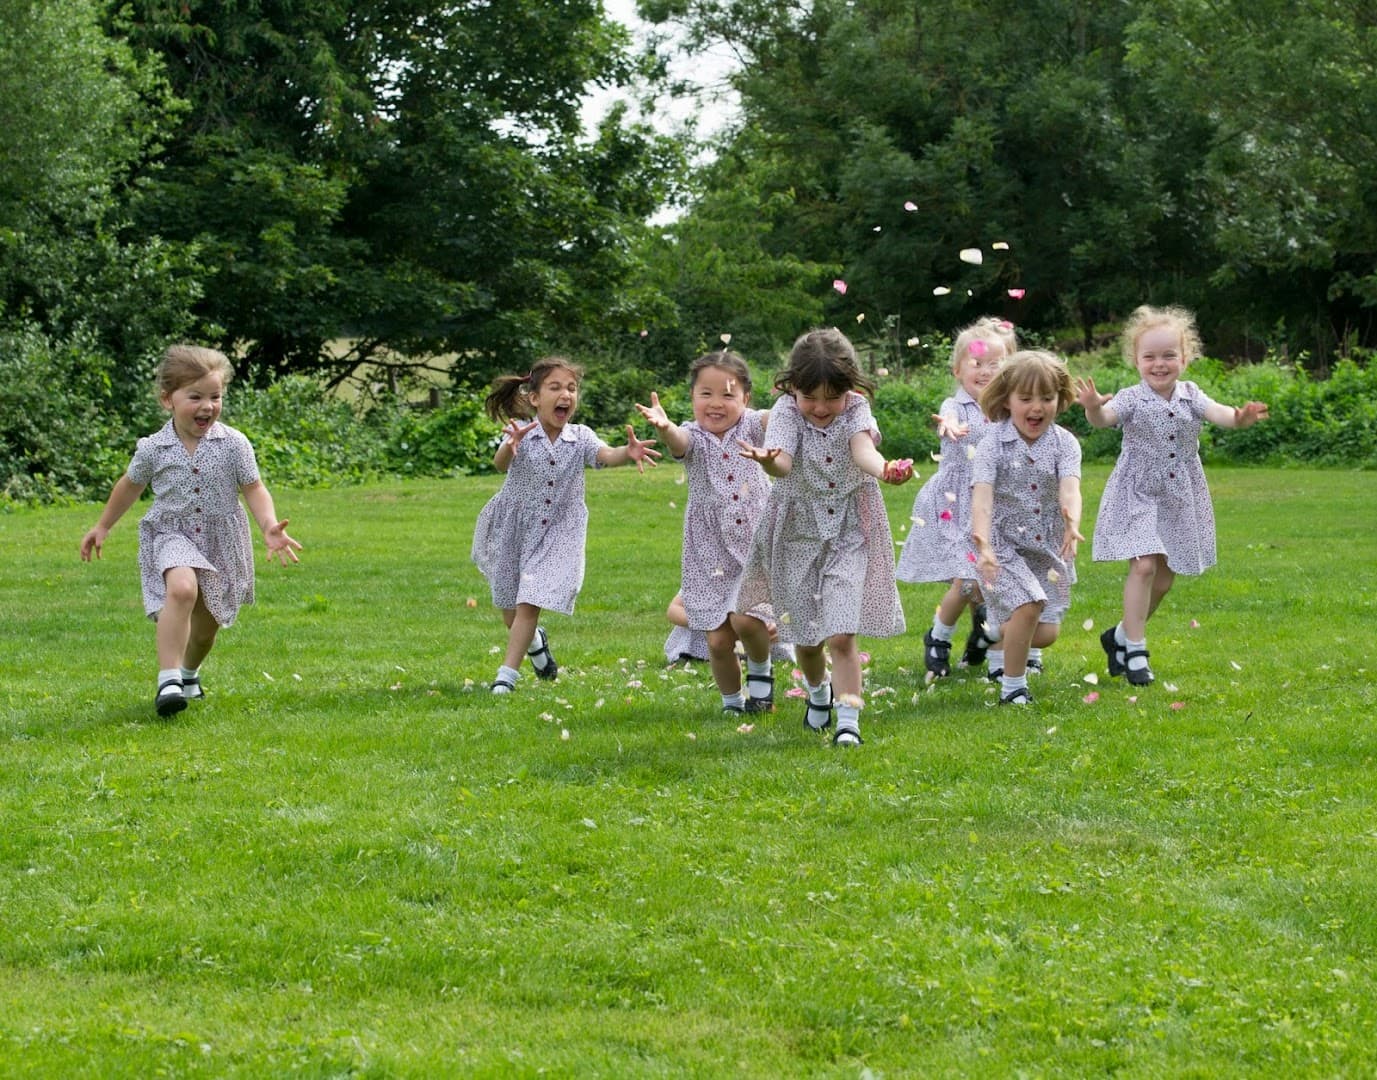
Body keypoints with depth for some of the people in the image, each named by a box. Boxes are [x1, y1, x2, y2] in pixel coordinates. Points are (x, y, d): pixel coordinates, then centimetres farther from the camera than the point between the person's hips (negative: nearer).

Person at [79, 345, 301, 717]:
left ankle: (189, 672, 49)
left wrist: (269, 526, -22)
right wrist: (102, 527, 22)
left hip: (221, 543, 2)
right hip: (171, 537, -2)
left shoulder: (233, 445, -8)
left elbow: (254, 490, -4)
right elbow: (130, 486, 12)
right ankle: (168, 680, -35)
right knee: (181, 589, -33)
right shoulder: (153, 449, -6)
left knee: (207, 623, 16)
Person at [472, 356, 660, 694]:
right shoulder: (521, 435, -16)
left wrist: (628, 452, -53)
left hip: (556, 535, 0)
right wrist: (509, 447, -60)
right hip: (513, 528, 0)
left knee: (529, 604, -10)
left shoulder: (580, 438, -10)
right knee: (509, 606, 15)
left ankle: (508, 673, -2)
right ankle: (535, 641, 46)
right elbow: (500, 464, -35)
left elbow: (606, 455, -29)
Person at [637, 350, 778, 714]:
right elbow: (678, 440, -29)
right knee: (718, 640, 1)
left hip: (758, 544, -1)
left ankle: (761, 670, 12)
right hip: (711, 553, 1)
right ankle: (732, 701, 25)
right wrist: (663, 426, -54)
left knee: (746, 619, -19)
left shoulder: (749, 426, -2)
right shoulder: (694, 438, -6)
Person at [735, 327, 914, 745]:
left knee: (840, 634, -13)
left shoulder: (856, 409, -11)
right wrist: (767, 460, -57)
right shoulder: (786, 411, -13)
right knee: (806, 635, 13)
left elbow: (863, 450, -31)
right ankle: (817, 691, 44)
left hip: (850, 531, -1)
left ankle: (848, 720, -7)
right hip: (798, 531, 1)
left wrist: (884, 470, -55)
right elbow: (783, 463, -31)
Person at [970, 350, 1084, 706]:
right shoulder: (993, 444, -13)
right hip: (1003, 543, -4)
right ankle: (1012, 688, -6)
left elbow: (1069, 488, -23)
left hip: (1047, 544, 4)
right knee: (1029, 605, -24)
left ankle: (1000, 632, 36)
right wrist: (983, 543, -42)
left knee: (1045, 633, 0)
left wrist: (1072, 523, -45)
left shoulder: (1064, 443, -6)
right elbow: (982, 496, -25)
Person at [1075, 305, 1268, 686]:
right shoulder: (1131, 399, -10)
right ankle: (1135, 652, -10)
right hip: (1138, 494, -4)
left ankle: (1121, 636, 30)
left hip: (1180, 498, 5)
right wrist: (1093, 408, -52)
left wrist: (1239, 417, -40)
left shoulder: (1189, 395, 0)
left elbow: (1216, 412, -17)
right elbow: (1104, 418, -28)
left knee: (1165, 576, 10)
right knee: (1144, 565, -18)